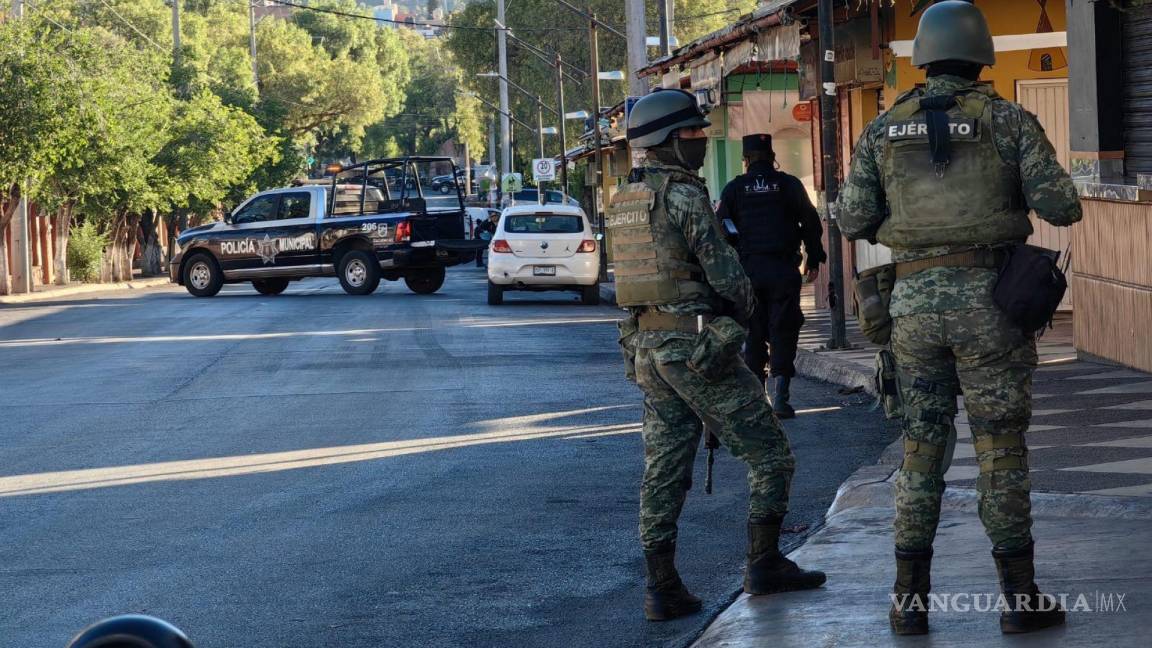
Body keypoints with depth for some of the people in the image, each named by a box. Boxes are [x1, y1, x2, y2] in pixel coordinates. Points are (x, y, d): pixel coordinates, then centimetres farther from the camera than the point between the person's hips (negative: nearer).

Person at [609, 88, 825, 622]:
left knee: (664, 469, 8)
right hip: (699, 350, -8)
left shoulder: (622, 202, 11)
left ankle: (662, 589, 7)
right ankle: (764, 566, 9)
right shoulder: (684, 196, -15)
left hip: (647, 349, 8)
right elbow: (725, 272, -15)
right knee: (769, 455, 5)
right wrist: (746, 314, 5)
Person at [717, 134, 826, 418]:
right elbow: (810, 222, 5)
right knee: (783, 332, 1)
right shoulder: (789, 184, 3)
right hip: (783, 269, -1)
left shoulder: (734, 188, 3)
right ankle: (780, 394, -10)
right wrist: (814, 259, 14)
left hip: (747, 269, 1)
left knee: (752, 334, 8)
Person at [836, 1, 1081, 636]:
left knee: (921, 448, 10)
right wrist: (1048, 193, 17)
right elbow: (1060, 205, -7)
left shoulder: (884, 129, 5)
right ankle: (1021, 598, 6)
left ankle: (910, 601, 8)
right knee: (1001, 447, 4)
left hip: (915, 300, 2)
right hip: (988, 298, -2)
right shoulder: (1008, 119, -3)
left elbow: (853, 220, 4)